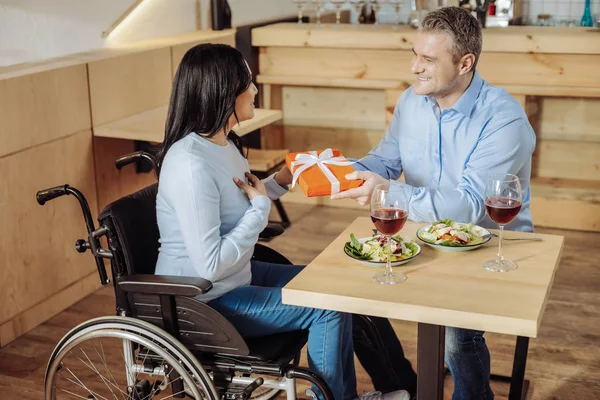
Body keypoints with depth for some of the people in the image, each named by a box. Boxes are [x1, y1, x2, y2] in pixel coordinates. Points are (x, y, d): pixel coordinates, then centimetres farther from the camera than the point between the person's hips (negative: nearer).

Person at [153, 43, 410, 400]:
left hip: (237, 274, 10)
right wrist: (260, 205, -21)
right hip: (203, 301, -9)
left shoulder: (223, 142, 1)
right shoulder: (191, 165, -29)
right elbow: (211, 265, -30)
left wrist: (280, 182, 0)